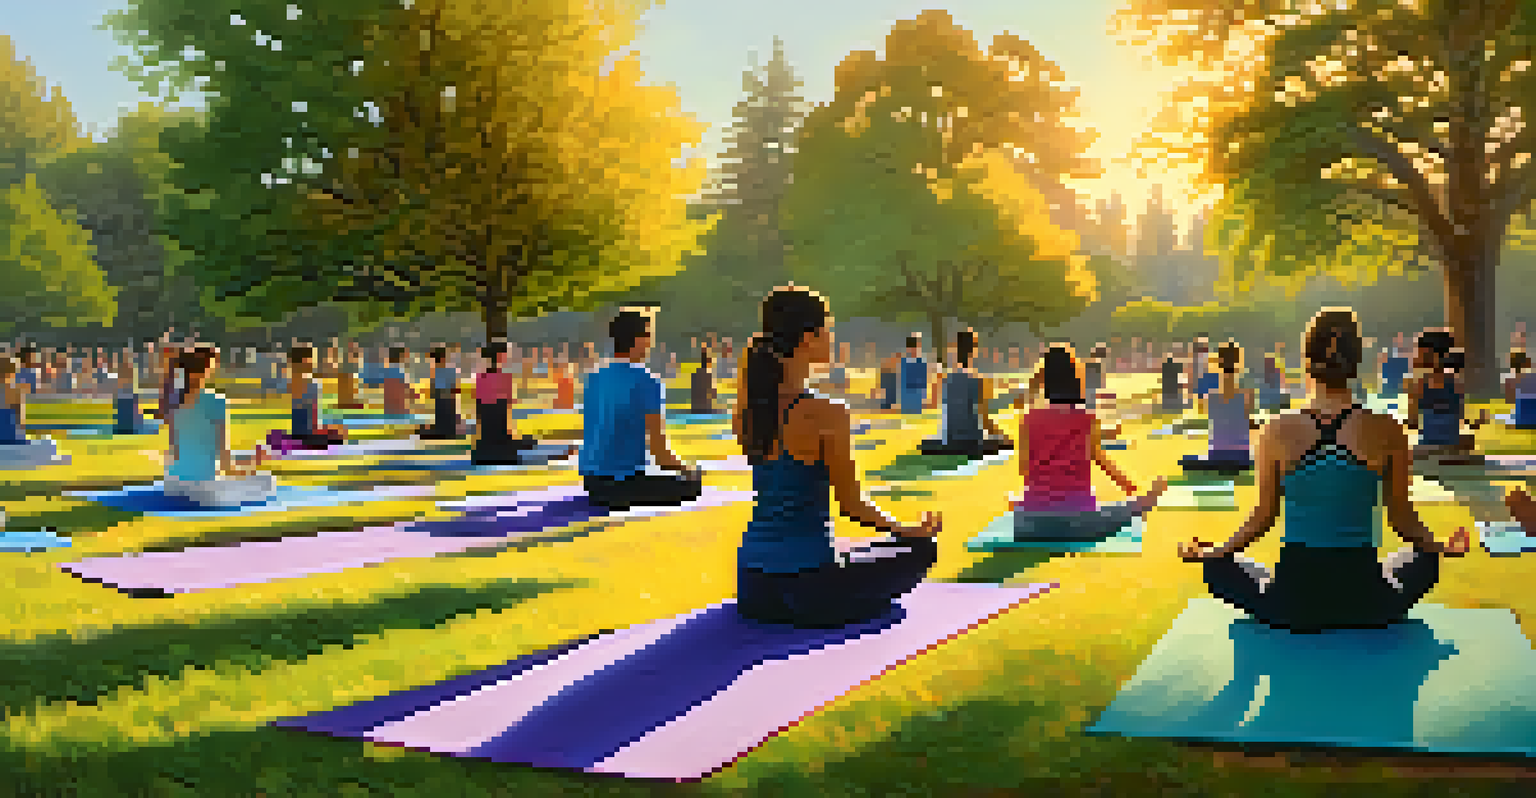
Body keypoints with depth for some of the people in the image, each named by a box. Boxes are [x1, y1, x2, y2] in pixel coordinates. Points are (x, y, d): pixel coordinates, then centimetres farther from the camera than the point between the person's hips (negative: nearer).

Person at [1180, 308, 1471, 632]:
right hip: (1366, 605, 1)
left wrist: (1209, 553, 16)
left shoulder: (1277, 432, -8)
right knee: (1426, 559, 32)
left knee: (1217, 565, 27)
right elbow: (1401, 517, 2)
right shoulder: (1387, 431, -8)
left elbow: (1262, 518, 0)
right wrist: (1445, 549, 22)